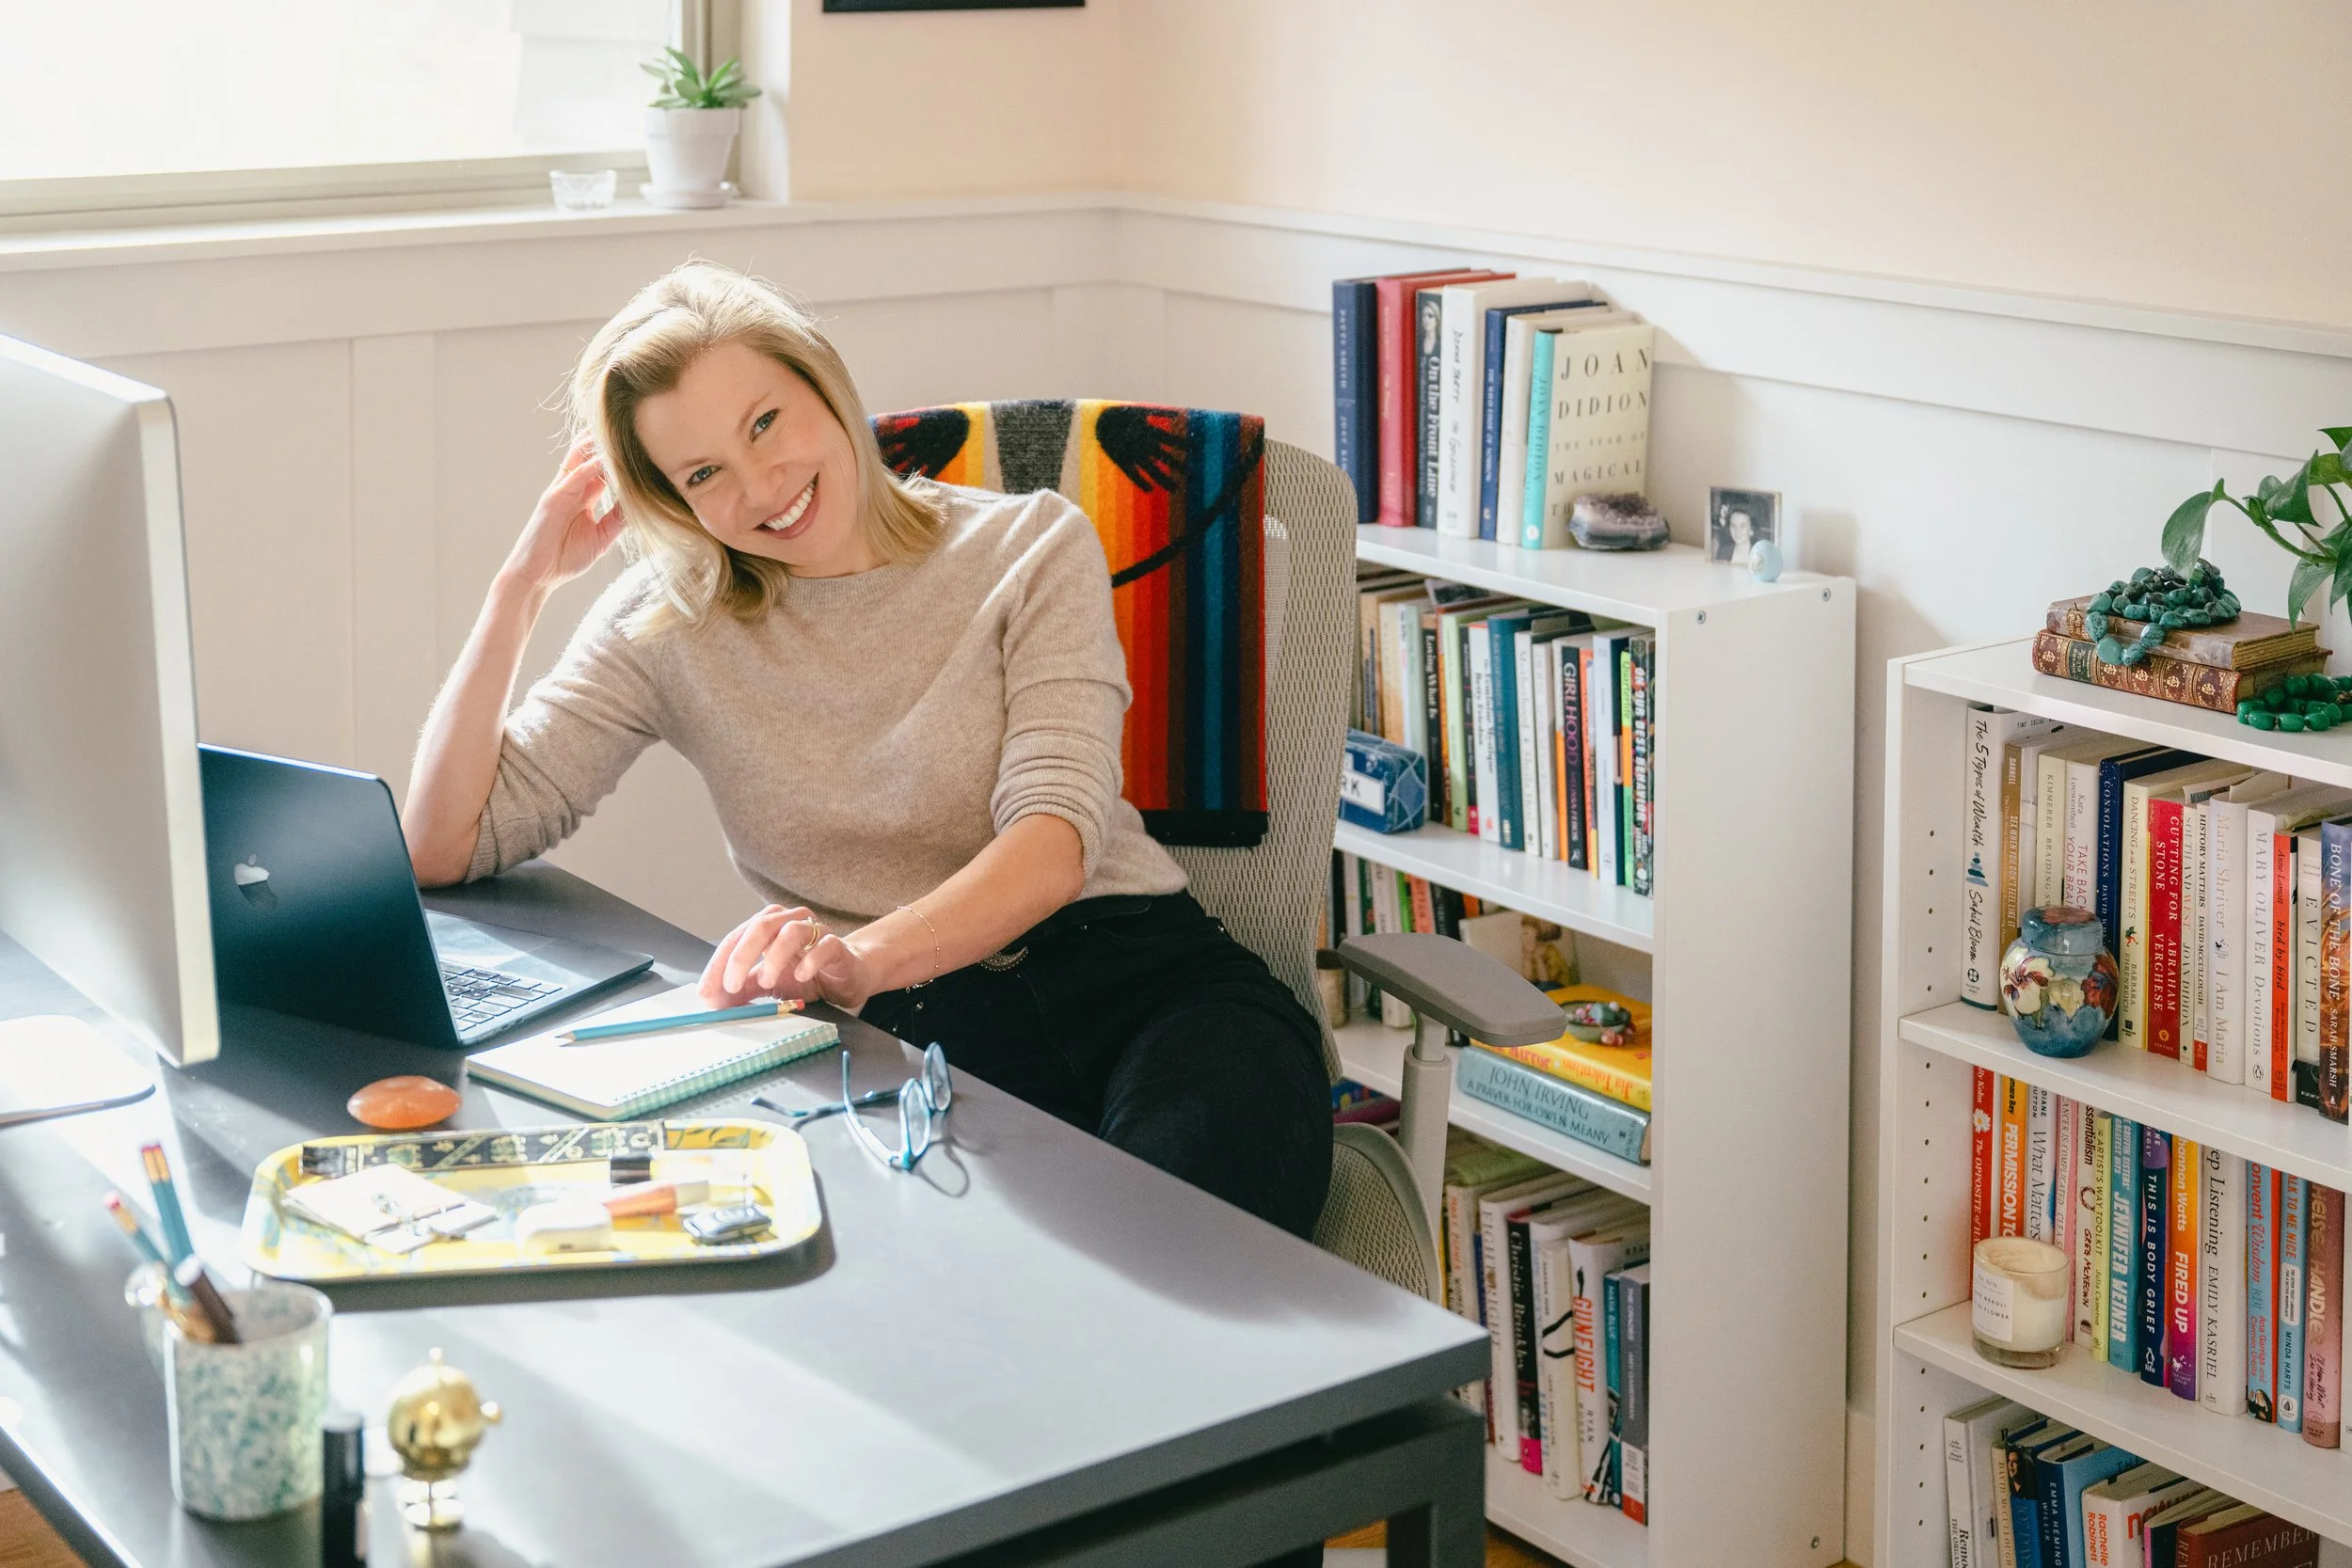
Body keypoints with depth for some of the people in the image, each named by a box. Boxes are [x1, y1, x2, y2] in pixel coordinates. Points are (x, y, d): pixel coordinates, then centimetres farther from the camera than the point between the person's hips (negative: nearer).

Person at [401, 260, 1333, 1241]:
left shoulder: (1032, 549, 6)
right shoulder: (669, 627, 10)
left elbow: (1056, 840, -11)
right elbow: (440, 850, 4)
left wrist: (863, 955, -31)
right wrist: (523, 584, 1)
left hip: (1139, 980, 1)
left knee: (1189, 1165, -35)